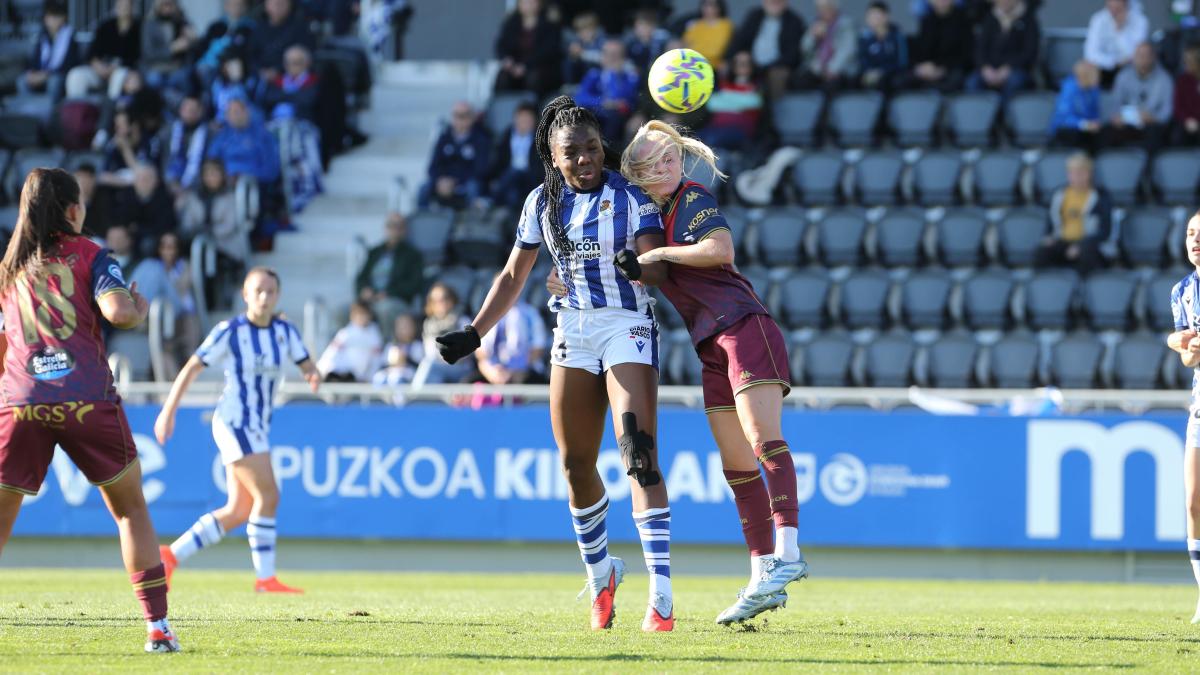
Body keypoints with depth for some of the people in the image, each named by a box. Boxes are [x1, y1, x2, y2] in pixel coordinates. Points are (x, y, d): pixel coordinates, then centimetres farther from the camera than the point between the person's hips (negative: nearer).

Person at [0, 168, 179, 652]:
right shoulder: (88, 255, 6)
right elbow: (116, 311, -11)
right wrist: (139, 309, 11)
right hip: (87, 399, -2)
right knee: (130, 509, 13)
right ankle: (158, 627, 7)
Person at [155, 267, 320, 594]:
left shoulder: (285, 331, 6)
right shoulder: (230, 332, -9)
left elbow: (306, 365, 8)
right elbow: (192, 368, -5)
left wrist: (314, 375, -17)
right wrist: (168, 411, -9)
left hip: (257, 426, 7)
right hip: (234, 421, -7)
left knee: (239, 512, 7)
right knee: (267, 495, -15)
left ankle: (172, 555, 15)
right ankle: (266, 578, -11)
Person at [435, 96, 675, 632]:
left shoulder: (630, 196, -7)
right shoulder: (543, 202, 5)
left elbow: (658, 270, -14)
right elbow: (513, 276, 13)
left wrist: (638, 265, -37)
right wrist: (474, 335, 6)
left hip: (628, 328, -5)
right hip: (573, 334, 5)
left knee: (639, 456, -18)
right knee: (576, 466, 6)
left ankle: (661, 597, -25)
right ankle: (601, 575, 29)